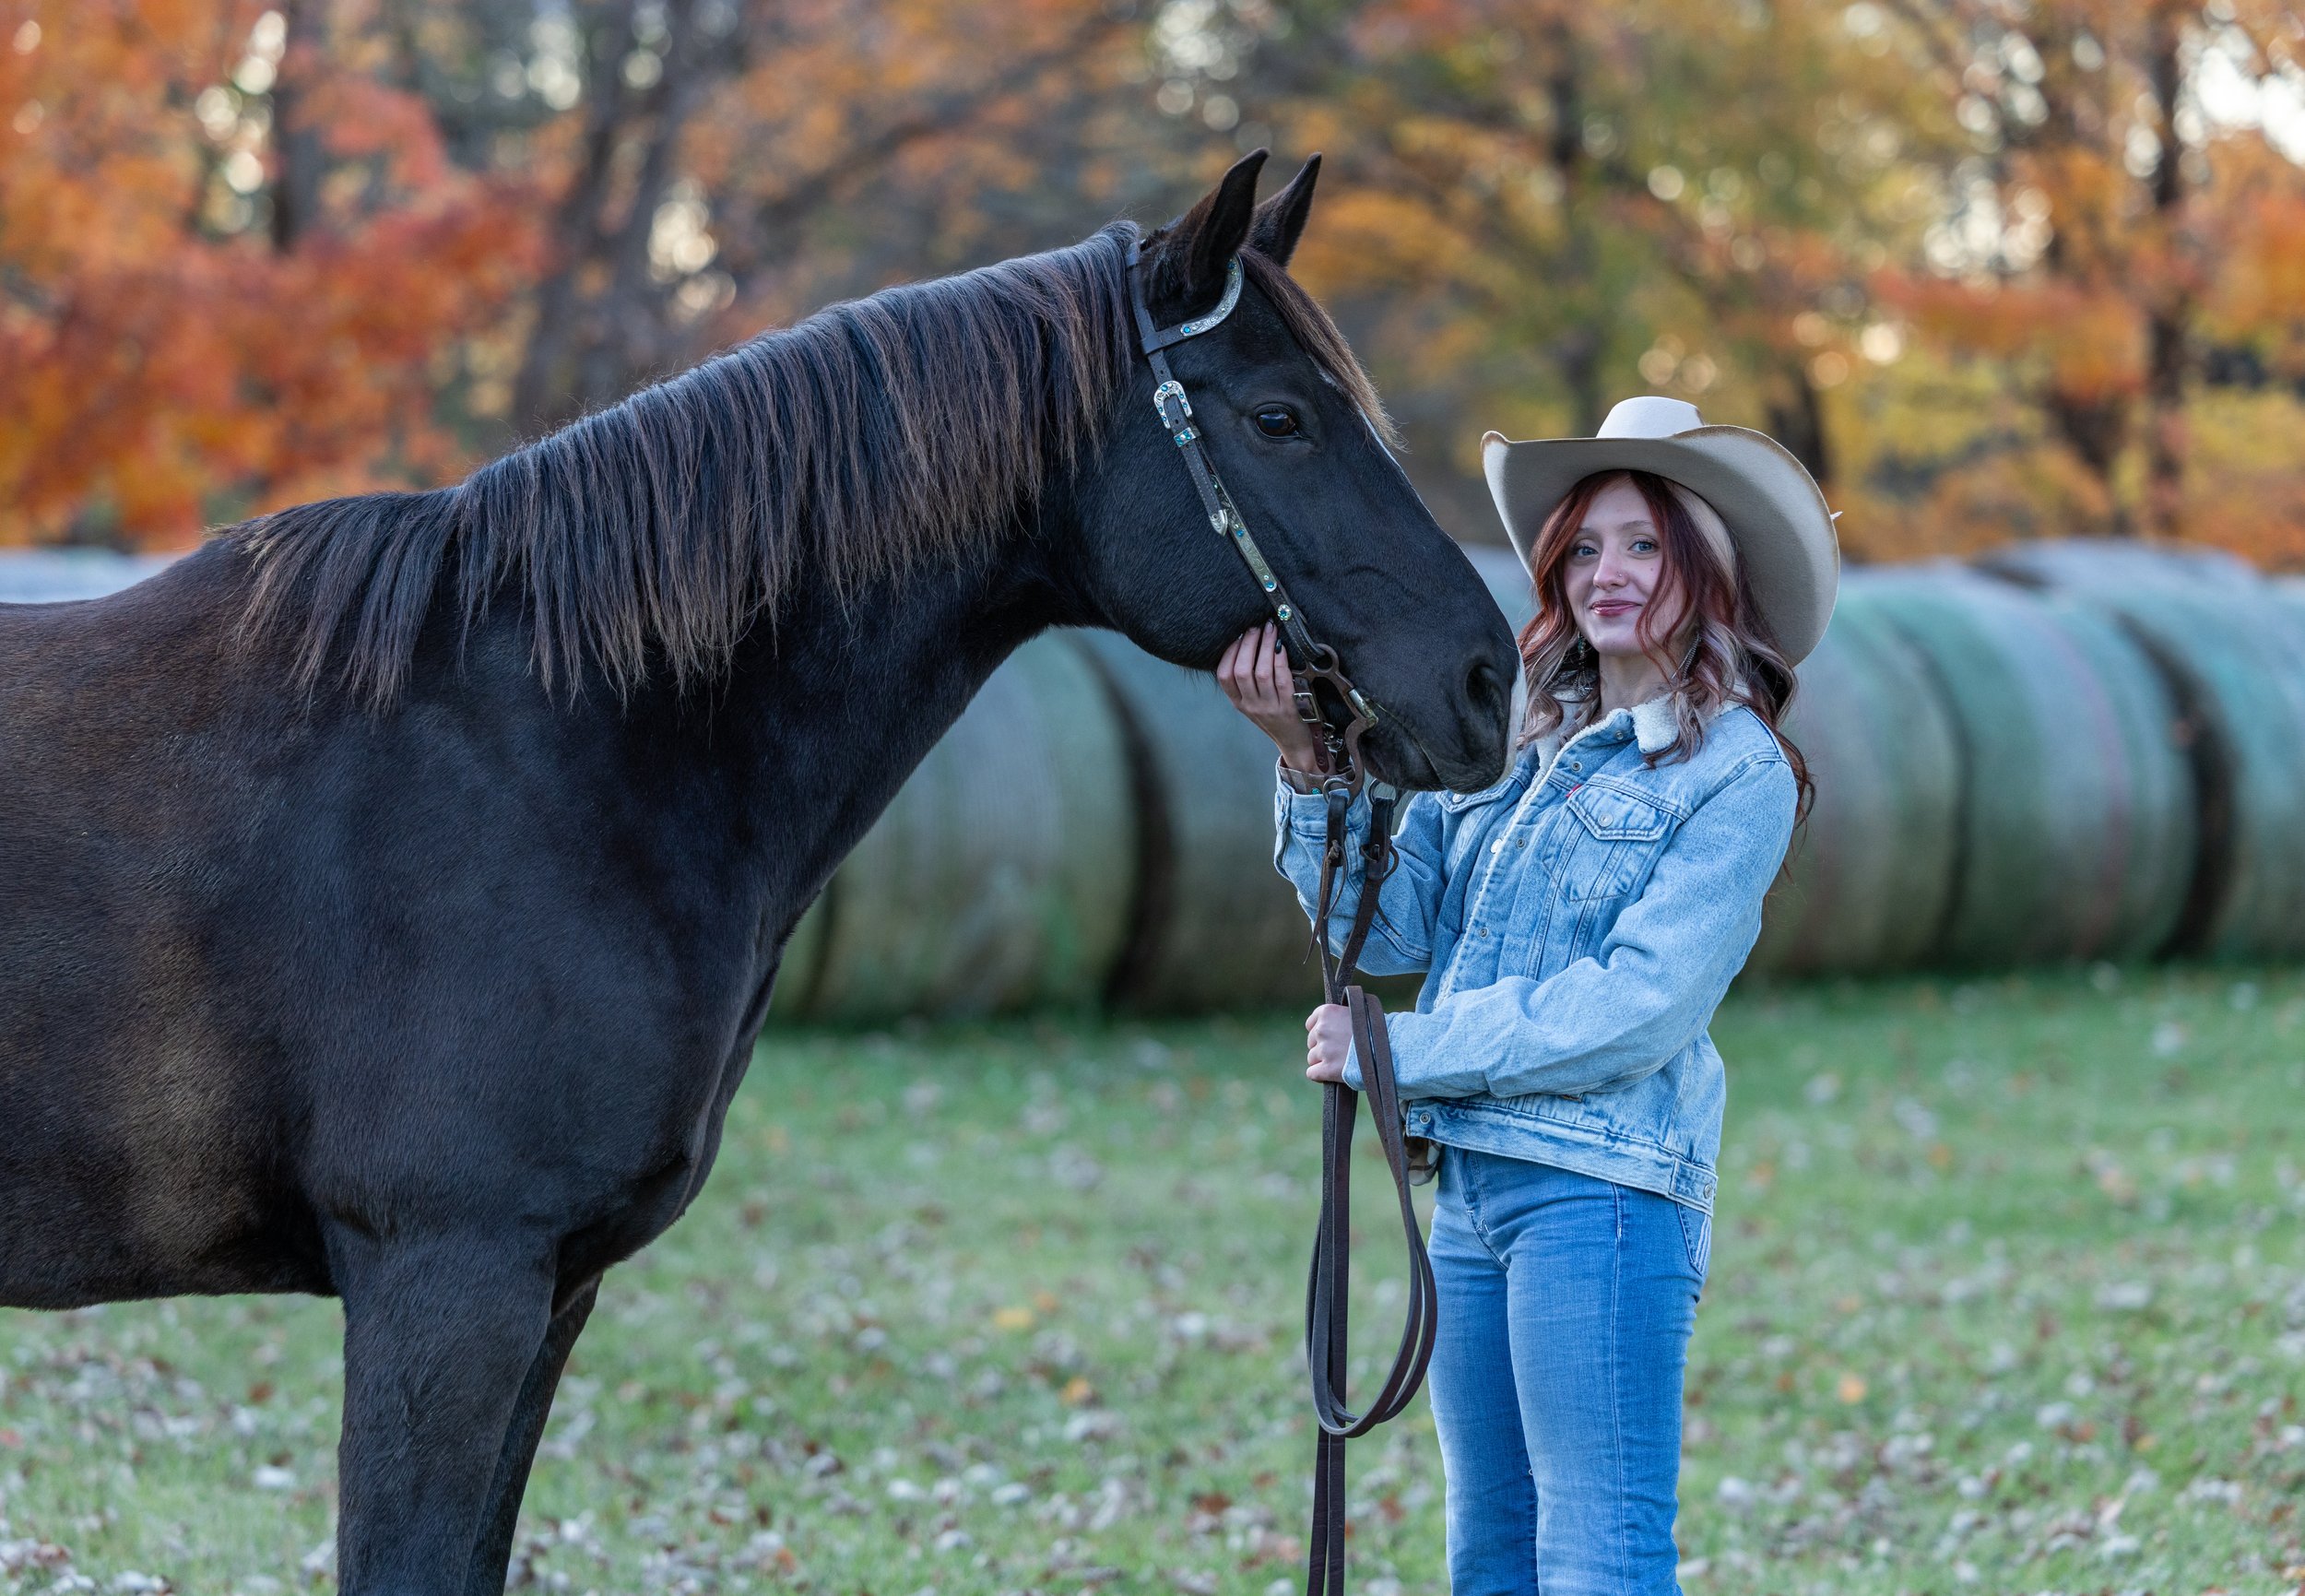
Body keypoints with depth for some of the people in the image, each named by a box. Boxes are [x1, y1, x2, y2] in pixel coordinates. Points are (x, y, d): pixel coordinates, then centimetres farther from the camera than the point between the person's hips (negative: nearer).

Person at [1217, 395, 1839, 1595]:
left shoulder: (1736, 772, -6)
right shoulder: (1520, 743, 12)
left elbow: (1638, 1006, -15)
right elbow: (1392, 928, 6)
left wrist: (1399, 1053, -13)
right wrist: (1313, 765, -9)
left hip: (1601, 1192, -7)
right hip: (1471, 1186, 7)